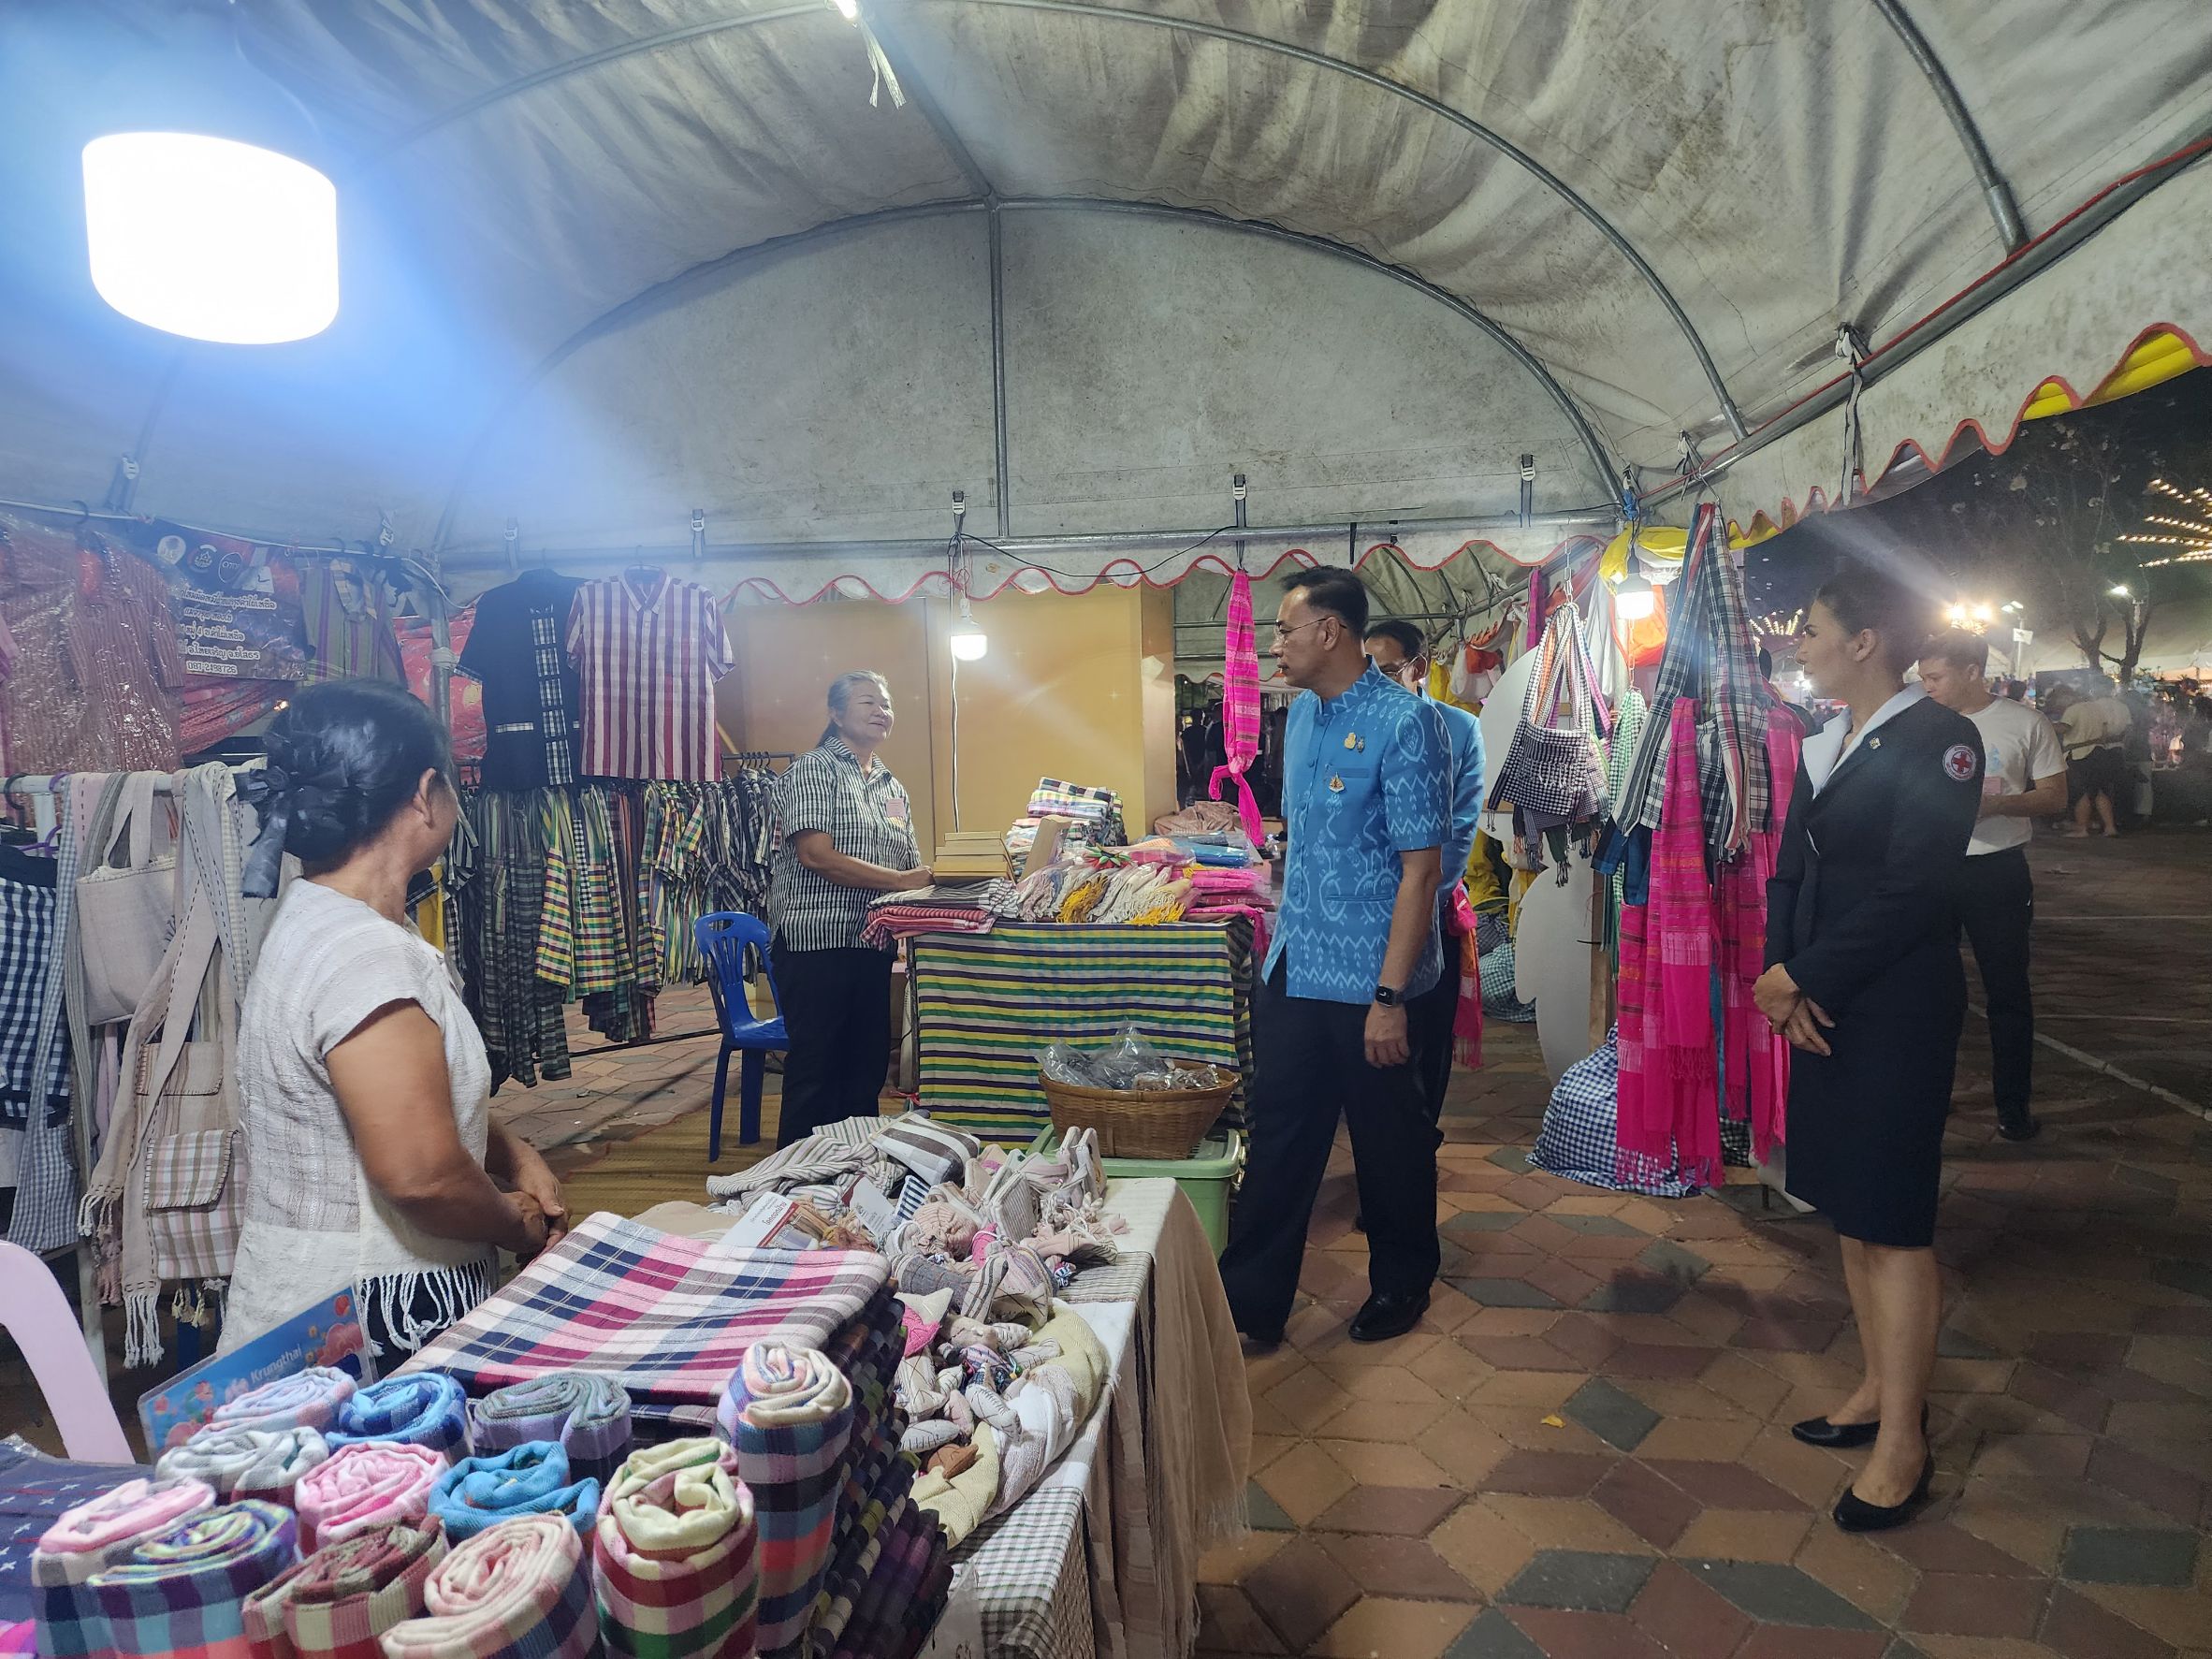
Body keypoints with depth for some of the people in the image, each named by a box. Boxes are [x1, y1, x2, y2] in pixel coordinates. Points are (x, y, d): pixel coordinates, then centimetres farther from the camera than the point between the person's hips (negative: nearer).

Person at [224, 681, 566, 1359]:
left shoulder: (316, 919, 8)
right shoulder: (362, 956, -25)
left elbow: (422, 1095, 19)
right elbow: (422, 1175, -30)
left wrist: (515, 1158, 4)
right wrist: (521, 1225, -11)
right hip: (369, 1331, -10)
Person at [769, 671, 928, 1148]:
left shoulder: (892, 787, 19)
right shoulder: (813, 769, -5)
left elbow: (909, 866, 19)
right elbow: (817, 855, -17)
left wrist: (930, 878, -4)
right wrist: (900, 880, -18)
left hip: (872, 946, 7)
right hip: (817, 942, -7)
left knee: (867, 1068, 11)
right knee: (815, 1071, -1)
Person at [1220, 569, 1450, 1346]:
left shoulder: (1404, 722, -16)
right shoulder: (1301, 715, 8)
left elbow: (1421, 867, -18)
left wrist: (1390, 997, -20)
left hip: (1365, 980, -7)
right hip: (1292, 969, 7)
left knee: (1389, 1141, 12)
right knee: (1277, 1135, 11)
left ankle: (1402, 1284, 34)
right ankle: (1251, 1302, 22)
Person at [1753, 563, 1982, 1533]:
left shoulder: (1937, 739, -12)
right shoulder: (1823, 746, 11)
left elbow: (1912, 892, -20)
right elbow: (1790, 873, 8)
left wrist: (1800, 977, -15)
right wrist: (1781, 976, -7)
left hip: (1896, 1011, -8)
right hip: (1818, 1007, 8)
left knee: (1890, 1218, 0)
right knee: (1849, 1209, 15)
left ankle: (1904, 1443, 13)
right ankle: (1879, 1391, 31)